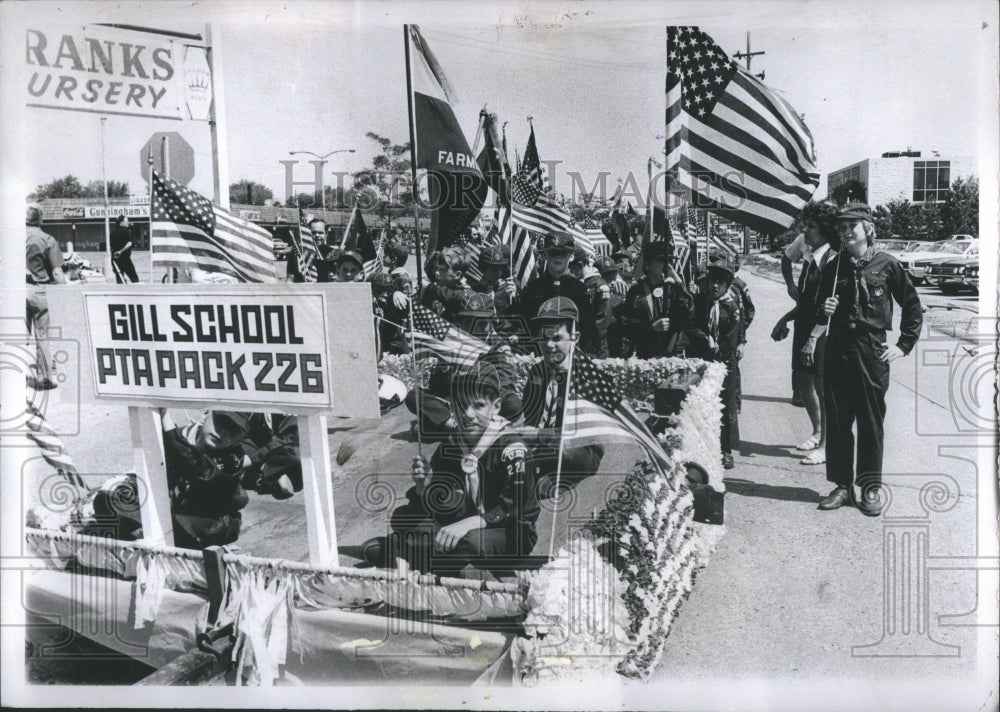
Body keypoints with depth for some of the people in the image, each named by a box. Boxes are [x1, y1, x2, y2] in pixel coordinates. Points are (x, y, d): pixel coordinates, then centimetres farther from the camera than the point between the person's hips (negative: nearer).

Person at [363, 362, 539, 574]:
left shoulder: (511, 447, -18)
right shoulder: (450, 445, 2)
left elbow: (515, 508, -28)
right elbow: (431, 505, 3)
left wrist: (468, 524, -40)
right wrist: (424, 486, -21)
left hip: (514, 536, -6)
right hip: (468, 530, 6)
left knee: (473, 540, -38)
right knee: (403, 516, -5)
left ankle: (392, 548, -18)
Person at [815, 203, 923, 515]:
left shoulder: (887, 264, -1)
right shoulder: (833, 268, 8)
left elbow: (912, 305, 6)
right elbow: (819, 313, 18)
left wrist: (904, 345, 2)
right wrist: (824, 311, -5)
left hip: (873, 351, -3)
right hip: (838, 351, 3)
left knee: (871, 422, 3)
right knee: (837, 421, 5)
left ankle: (871, 487, 14)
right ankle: (842, 485, 15)